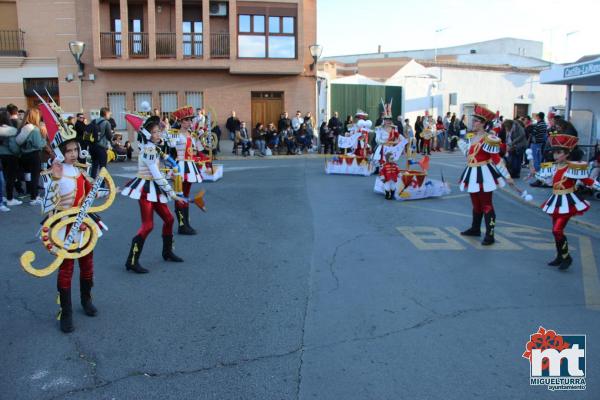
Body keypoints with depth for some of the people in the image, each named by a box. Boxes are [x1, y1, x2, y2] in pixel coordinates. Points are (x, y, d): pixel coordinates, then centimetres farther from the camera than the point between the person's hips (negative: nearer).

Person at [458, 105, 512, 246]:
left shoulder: (489, 139, -18)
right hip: (472, 174, 8)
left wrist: (507, 176, -15)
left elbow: (497, 160, -16)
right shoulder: (472, 138, 9)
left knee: (486, 205, -3)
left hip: (484, 175, -8)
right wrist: (460, 141, 24)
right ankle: (475, 228, 35)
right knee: (475, 203, 20)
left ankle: (490, 235, 3)